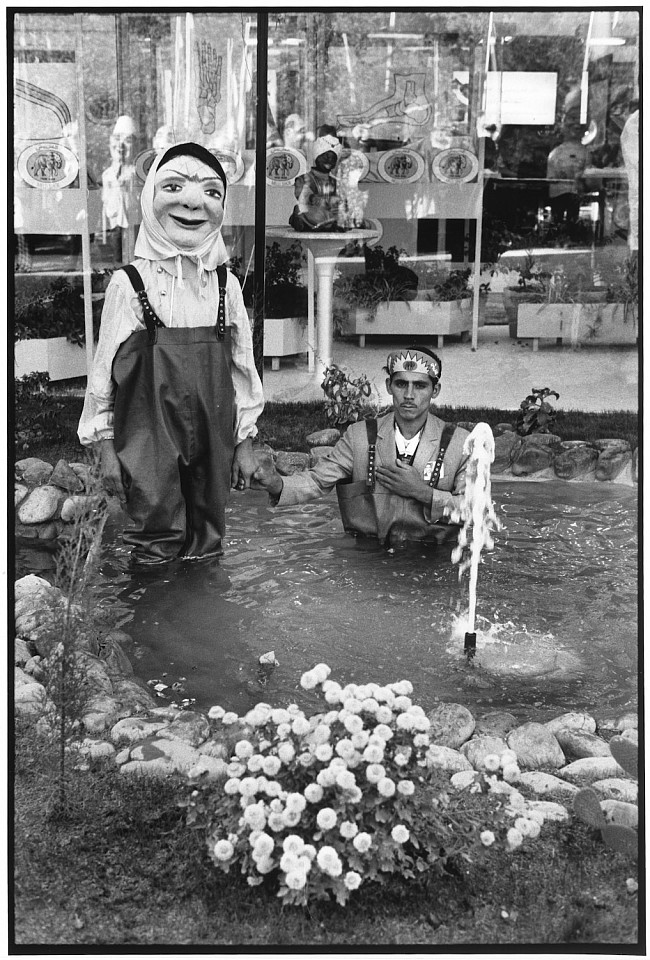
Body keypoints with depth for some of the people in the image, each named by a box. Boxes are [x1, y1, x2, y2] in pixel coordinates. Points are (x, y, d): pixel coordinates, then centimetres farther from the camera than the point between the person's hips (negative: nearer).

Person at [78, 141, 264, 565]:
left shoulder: (225, 283, 2)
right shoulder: (130, 283, -7)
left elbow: (242, 365, 7)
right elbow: (106, 367, -2)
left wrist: (246, 443, 8)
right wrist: (106, 448, -1)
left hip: (213, 437, 3)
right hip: (149, 437, -3)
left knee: (206, 545, 12)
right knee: (157, 536, 6)